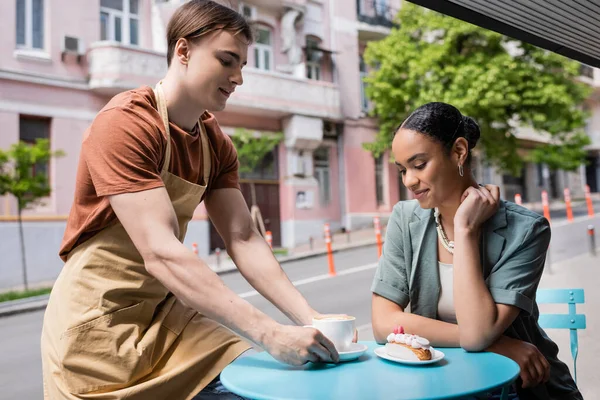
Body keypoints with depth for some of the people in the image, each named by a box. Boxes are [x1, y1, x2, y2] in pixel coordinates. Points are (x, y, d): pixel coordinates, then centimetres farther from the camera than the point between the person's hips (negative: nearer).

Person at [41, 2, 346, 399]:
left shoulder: (216, 142, 3)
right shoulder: (124, 123, -20)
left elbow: (244, 240, -2)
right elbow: (161, 254, -29)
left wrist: (310, 320, -13)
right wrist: (270, 333, -33)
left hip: (165, 310, 6)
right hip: (99, 321, -6)